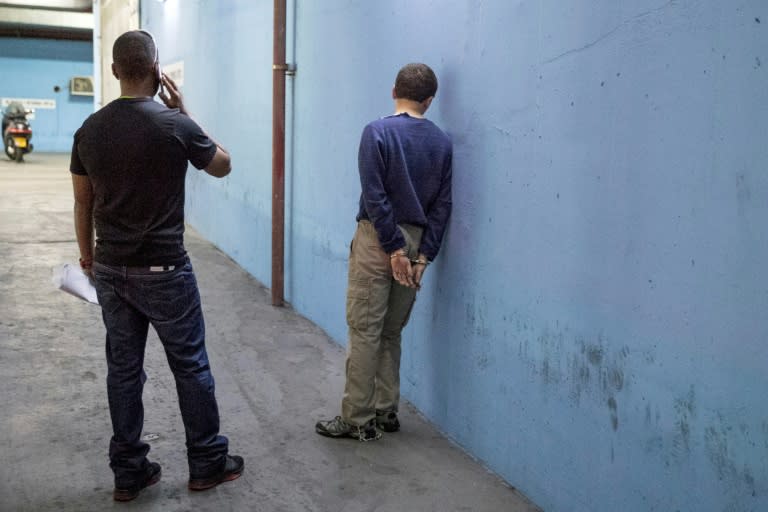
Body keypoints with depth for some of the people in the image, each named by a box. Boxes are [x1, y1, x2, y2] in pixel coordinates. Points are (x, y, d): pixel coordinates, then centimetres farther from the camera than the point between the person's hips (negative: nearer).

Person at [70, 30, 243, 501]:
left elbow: (83, 202, 9)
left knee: (123, 369, 12)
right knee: (191, 367, 9)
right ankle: (207, 463, 22)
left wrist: (87, 254, 24)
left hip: (111, 271, 5)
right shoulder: (175, 125, -13)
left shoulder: (90, 129, 1)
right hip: (164, 271, -5)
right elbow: (223, 166, 4)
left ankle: (129, 472, 22)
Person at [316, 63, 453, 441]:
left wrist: (394, 248, -10)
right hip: (416, 240, 5)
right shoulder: (441, 142, 5)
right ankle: (386, 412, 22)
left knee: (364, 332, 0)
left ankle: (358, 420, 5)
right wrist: (423, 255, 2)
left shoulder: (378, 132, -8)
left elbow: (375, 196, -14)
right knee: (391, 333, 15)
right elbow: (442, 205, 2)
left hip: (377, 239, -5)